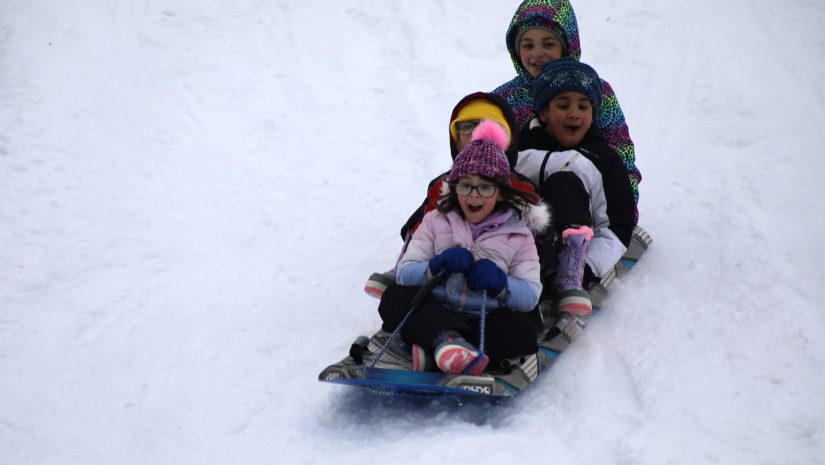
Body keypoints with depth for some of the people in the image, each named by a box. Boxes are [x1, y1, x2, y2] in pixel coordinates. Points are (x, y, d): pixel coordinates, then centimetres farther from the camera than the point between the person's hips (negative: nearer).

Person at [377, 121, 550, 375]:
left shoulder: (518, 233, 10)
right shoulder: (435, 221, 12)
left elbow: (531, 295, 2)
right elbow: (404, 273, 3)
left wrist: (500, 284, -18)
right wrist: (437, 266, -17)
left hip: (486, 321, -1)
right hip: (436, 315, 1)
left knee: (522, 332, -32)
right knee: (395, 296, -26)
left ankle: (433, 351, -44)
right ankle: (446, 340, -51)